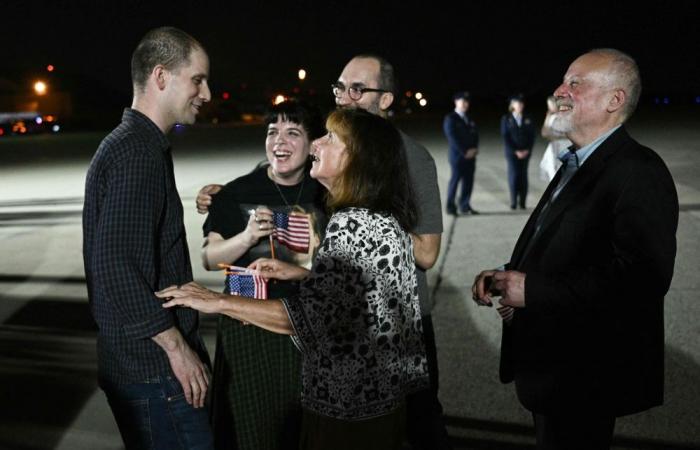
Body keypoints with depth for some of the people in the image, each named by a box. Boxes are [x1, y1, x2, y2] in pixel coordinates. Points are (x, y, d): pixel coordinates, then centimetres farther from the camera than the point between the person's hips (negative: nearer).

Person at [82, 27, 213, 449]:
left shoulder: (129, 144, 14)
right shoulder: (137, 153, -18)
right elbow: (116, 267, -25)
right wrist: (177, 346, -19)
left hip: (143, 361, 10)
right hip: (154, 366, -10)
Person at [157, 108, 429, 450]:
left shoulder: (352, 224, -24)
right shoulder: (386, 218, 5)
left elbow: (309, 316, -29)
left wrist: (218, 302, -23)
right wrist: (300, 274, 9)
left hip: (347, 404, -9)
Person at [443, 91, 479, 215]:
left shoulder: (469, 119, 18)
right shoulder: (450, 119, -5)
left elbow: (475, 135, 17)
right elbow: (452, 137, -13)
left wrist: (474, 149, -1)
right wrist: (464, 152, -14)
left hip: (470, 155, 7)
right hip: (457, 155, -7)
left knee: (468, 181, 5)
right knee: (455, 180, -3)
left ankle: (465, 206, 13)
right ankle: (450, 207, 4)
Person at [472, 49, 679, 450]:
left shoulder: (638, 171, -20)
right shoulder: (577, 164, 12)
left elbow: (643, 275, -30)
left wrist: (532, 288, -27)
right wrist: (508, 276, -2)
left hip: (586, 375, -9)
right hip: (555, 364, 9)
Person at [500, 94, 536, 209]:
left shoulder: (528, 120, 9)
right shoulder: (506, 119, 3)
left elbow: (532, 136, 8)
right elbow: (505, 137, -3)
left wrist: (527, 150, -6)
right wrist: (515, 151, -10)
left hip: (525, 152, 2)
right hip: (512, 152, -2)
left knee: (523, 175, 1)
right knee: (514, 175, -8)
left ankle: (522, 201, 3)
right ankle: (513, 201, -2)